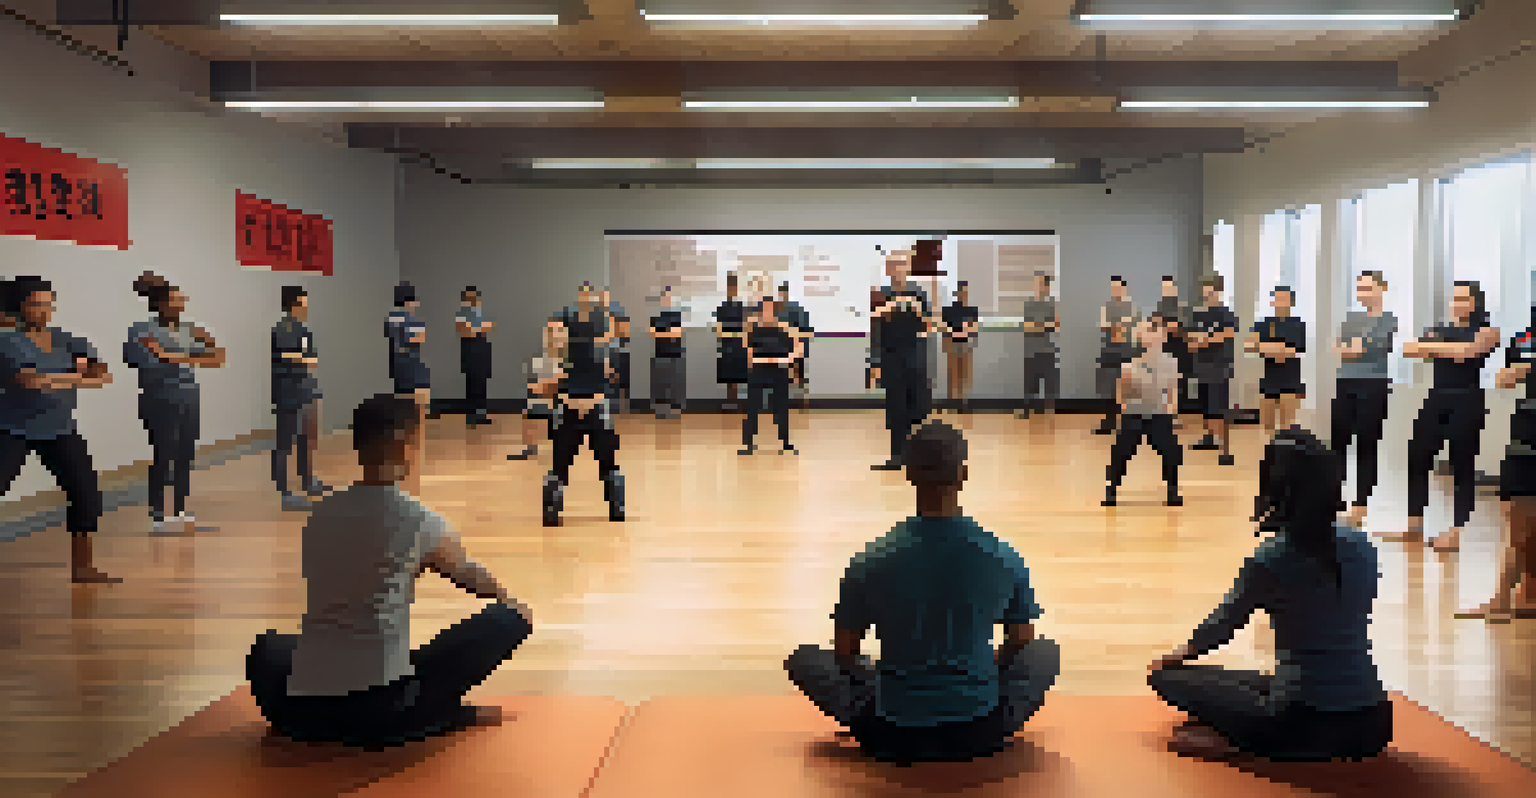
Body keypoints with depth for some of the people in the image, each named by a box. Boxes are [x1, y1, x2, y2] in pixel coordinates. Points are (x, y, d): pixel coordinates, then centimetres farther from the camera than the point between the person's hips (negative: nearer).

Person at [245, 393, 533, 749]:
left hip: (302, 712, 5)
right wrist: (515, 607, 35)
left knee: (268, 646, 39)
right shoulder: (421, 522, -8)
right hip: (380, 713, -5)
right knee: (507, 620, 3)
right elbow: (473, 578, 13)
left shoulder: (320, 513, 5)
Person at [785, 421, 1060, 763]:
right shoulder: (1005, 558, -9)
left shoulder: (869, 562, -12)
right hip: (979, 734, 2)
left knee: (804, 658, 21)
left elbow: (844, 653, 0)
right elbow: (1021, 642, 7)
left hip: (893, 736, -1)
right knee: (1046, 652, 27)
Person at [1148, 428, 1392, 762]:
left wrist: (1176, 656, 23)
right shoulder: (1362, 545, 2)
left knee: (1168, 676, 9)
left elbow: (1221, 626, 3)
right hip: (1372, 725, 5)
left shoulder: (1270, 559, -12)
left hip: (1308, 722, -5)